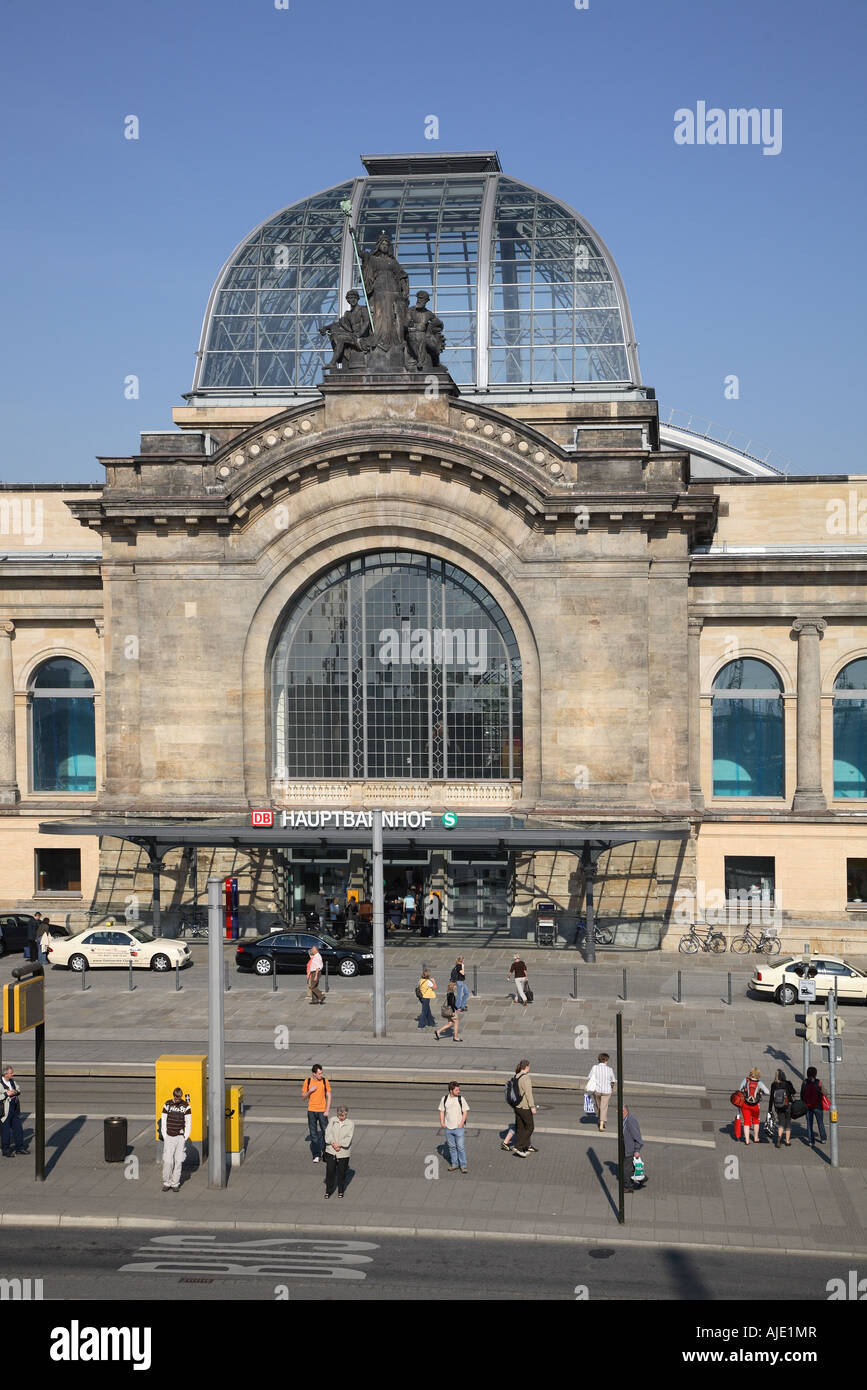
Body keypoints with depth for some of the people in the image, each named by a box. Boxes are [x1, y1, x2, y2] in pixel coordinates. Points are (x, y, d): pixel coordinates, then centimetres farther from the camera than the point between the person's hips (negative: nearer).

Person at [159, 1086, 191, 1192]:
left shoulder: (186, 1106, 1)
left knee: (178, 1161, 0)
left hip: (180, 1137, 0)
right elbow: (163, 1121, 6)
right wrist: (164, 1136, 0)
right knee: (167, 1161, -7)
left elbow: (188, 1123, 3)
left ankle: (175, 1184, 8)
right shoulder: (167, 1105, 3)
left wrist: (185, 1138, -3)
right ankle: (166, 1183, 6)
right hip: (169, 1137, 0)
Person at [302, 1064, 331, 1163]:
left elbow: (328, 1096, 1)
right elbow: (303, 1096, 6)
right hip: (311, 1110, 1)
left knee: (325, 1131, -2)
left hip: (322, 1110, -1)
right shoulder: (307, 1081, -2)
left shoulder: (325, 1081, -4)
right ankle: (316, 1155, 10)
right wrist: (310, 1091, -14)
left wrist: (327, 1110, -5)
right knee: (313, 1133, 3)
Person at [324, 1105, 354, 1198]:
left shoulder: (350, 1123, -3)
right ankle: (328, 1191, 13)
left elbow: (349, 1138, -9)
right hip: (331, 1151, 1)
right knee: (330, 1170, 1)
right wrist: (333, 1143, -16)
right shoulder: (332, 1120, 3)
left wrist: (339, 1144, -16)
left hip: (343, 1152, -1)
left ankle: (340, 1191, 23)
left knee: (342, 1172, 7)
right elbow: (328, 1133, -2)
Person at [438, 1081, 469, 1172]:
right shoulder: (444, 1099, 2)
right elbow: (442, 1111, 12)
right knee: (452, 1147, 11)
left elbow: (465, 1112, -1)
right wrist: (442, 1122, 1)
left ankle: (463, 1165, 5)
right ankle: (454, 1164, 24)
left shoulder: (461, 1099, -4)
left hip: (459, 1127, -3)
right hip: (448, 1127, 3)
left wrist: (461, 1123, -10)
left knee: (461, 1147, -4)